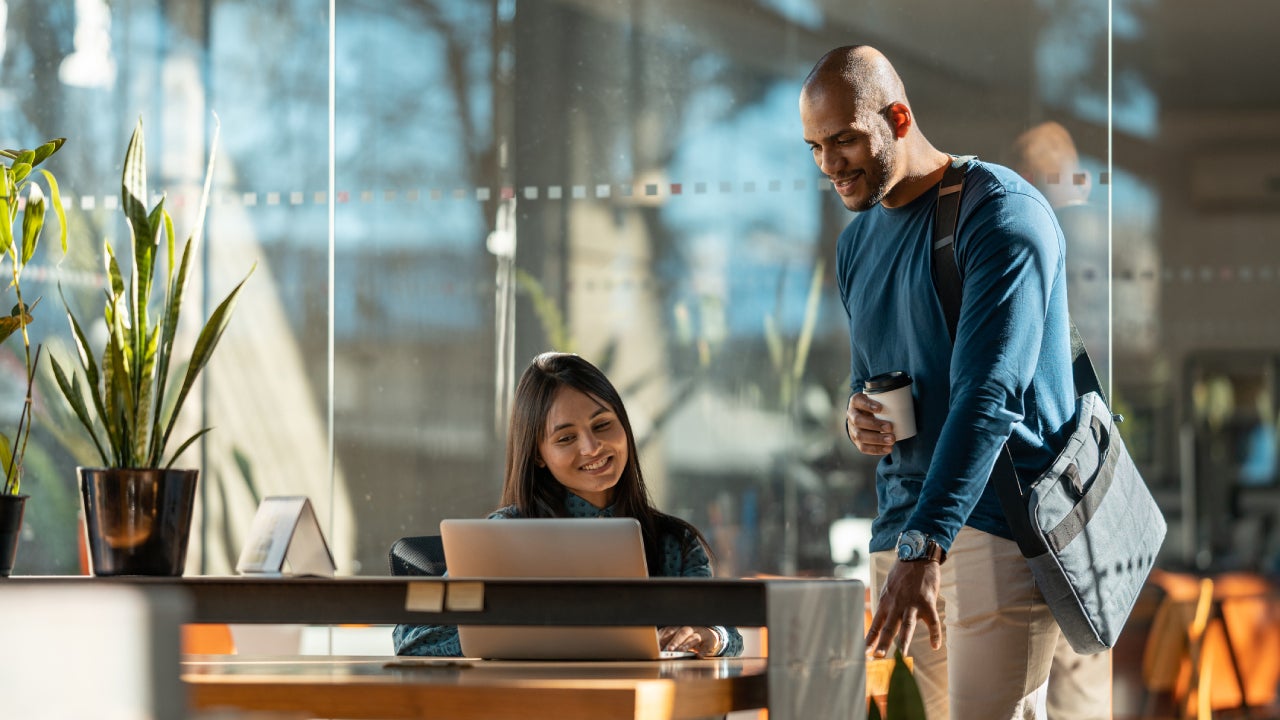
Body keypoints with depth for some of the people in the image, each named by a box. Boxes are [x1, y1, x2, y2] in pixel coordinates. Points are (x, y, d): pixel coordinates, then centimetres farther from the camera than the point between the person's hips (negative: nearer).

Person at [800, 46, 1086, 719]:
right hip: (902, 533, 8)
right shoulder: (858, 240, 17)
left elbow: (987, 394, -21)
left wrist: (922, 549, -31)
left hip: (997, 527, -8)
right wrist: (857, 418, 1)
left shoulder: (1002, 214, -11)